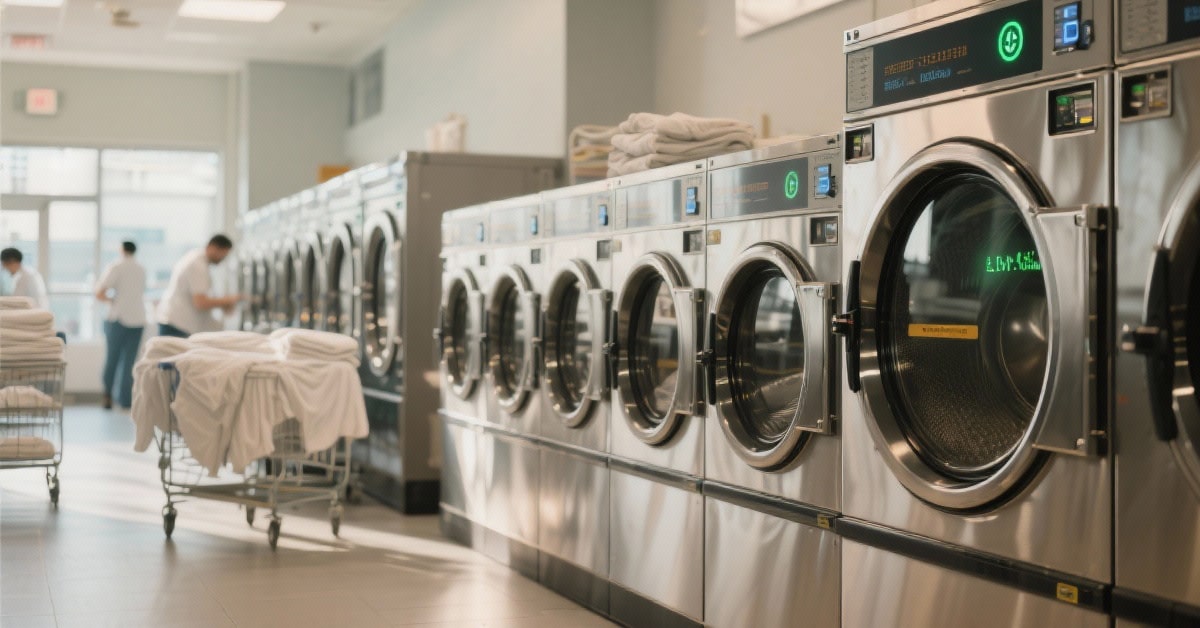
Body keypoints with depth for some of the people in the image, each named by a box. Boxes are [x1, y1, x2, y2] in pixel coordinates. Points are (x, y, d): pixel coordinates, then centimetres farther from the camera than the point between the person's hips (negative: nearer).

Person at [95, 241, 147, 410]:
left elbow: (99, 294, -11)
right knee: (129, 361, 5)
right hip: (138, 319, 4)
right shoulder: (141, 269, 10)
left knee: (111, 358, 7)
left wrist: (110, 299, 8)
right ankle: (125, 399, 1)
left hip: (119, 318, -4)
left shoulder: (115, 267, -5)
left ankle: (107, 396, 6)